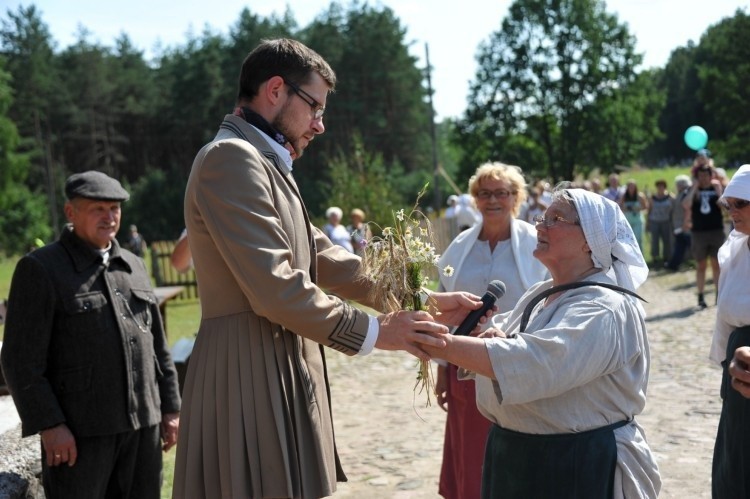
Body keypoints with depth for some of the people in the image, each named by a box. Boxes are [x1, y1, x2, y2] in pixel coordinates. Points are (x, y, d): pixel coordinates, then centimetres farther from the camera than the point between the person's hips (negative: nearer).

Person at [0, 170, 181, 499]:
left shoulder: (133, 266, 13)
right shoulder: (40, 269, -4)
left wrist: (170, 409, 11)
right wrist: (49, 425, -15)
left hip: (143, 422, 5)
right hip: (77, 428, -5)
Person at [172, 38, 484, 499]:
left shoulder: (267, 166, 18)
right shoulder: (231, 158, -14)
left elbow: (326, 260, 14)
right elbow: (276, 289, -21)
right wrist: (375, 332, -13)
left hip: (283, 371, 10)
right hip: (251, 373, -10)